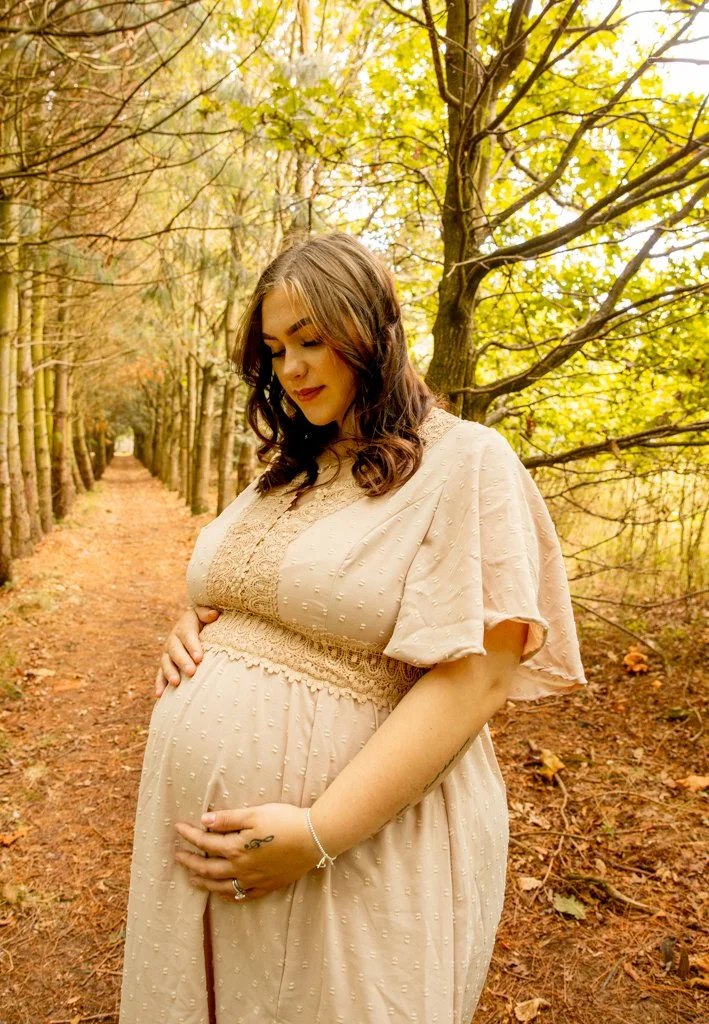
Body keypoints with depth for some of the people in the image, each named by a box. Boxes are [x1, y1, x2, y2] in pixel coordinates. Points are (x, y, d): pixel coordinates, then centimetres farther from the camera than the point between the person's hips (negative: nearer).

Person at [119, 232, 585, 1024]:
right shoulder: (287, 468, 10)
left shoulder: (464, 463, -12)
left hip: (358, 845, -6)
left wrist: (319, 835, -22)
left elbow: (473, 681, -19)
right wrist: (193, 631, 0)